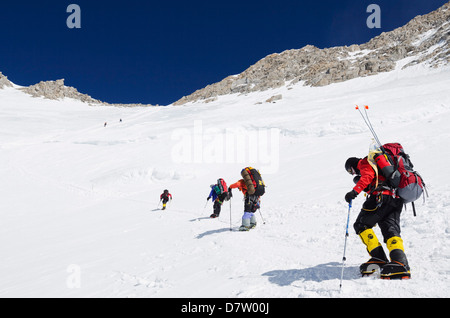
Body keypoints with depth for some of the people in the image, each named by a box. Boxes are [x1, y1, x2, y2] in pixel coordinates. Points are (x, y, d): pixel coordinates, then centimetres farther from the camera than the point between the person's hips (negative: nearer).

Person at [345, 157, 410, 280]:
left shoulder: (364, 162, 11)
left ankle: (379, 258, -9)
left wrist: (355, 191, -21)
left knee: (361, 225, 1)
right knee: (391, 232, 1)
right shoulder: (377, 167, 38)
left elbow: (368, 176, -10)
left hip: (381, 197, -8)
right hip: (396, 199, 8)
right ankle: (400, 262, -21)